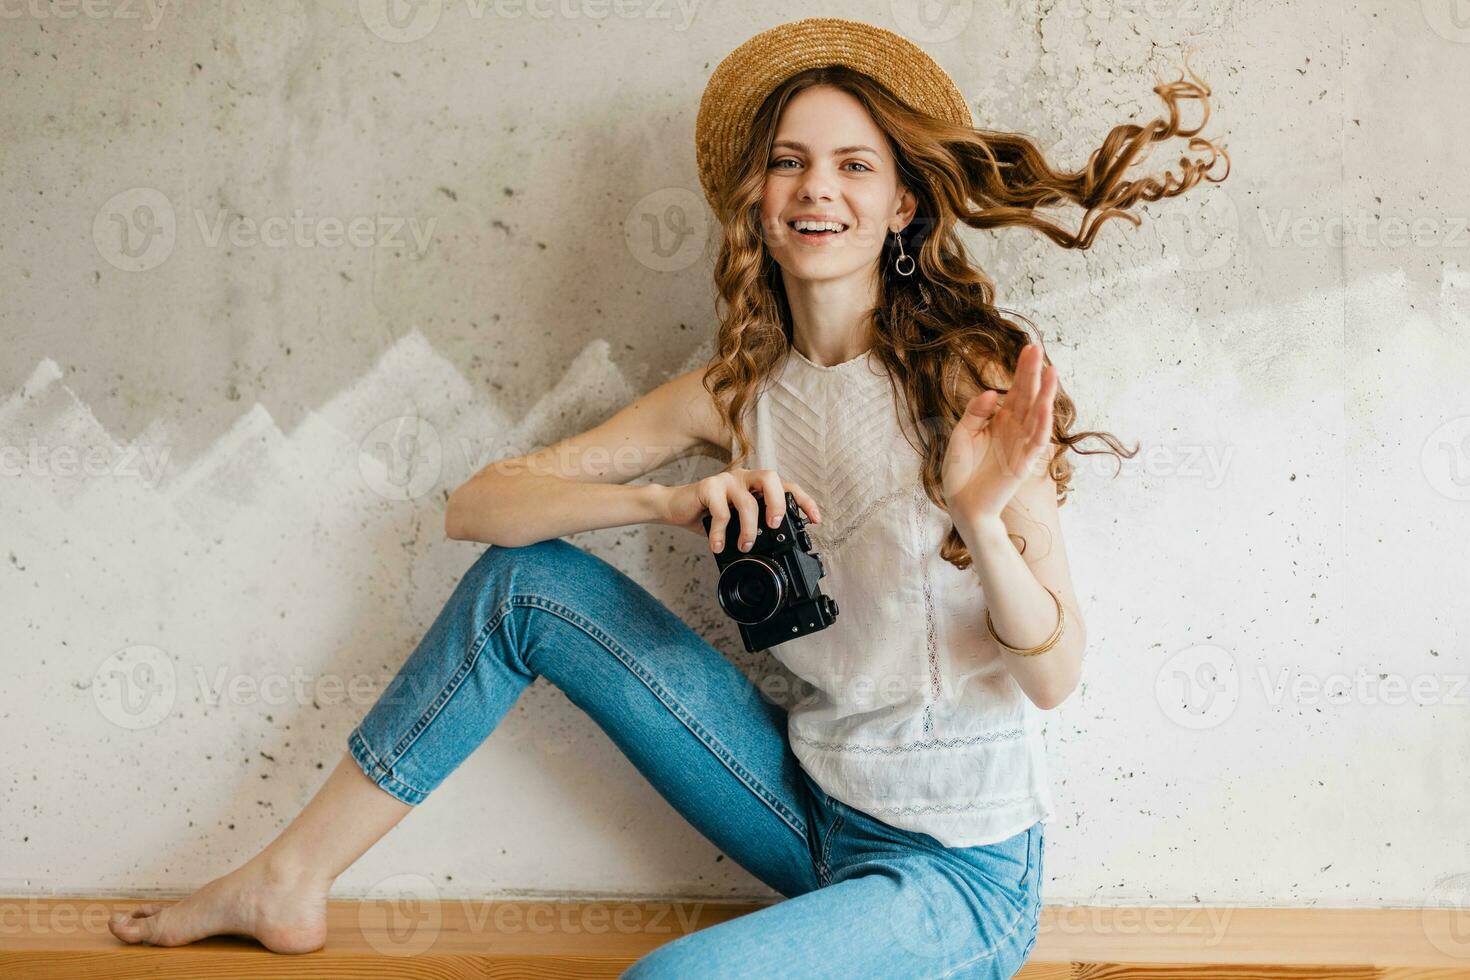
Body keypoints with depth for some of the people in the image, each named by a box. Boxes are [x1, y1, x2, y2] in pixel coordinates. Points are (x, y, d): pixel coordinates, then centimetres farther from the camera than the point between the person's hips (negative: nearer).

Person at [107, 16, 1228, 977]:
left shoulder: (973, 379, -15)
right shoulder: (734, 395, -1)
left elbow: (1055, 675, -14)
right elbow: (478, 504, -5)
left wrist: (983, 519, -34)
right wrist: (670, 501, -22)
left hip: (957, 870, -4)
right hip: (810, 802, 5)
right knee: (525, 579, -4)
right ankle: (290, 882, 7)